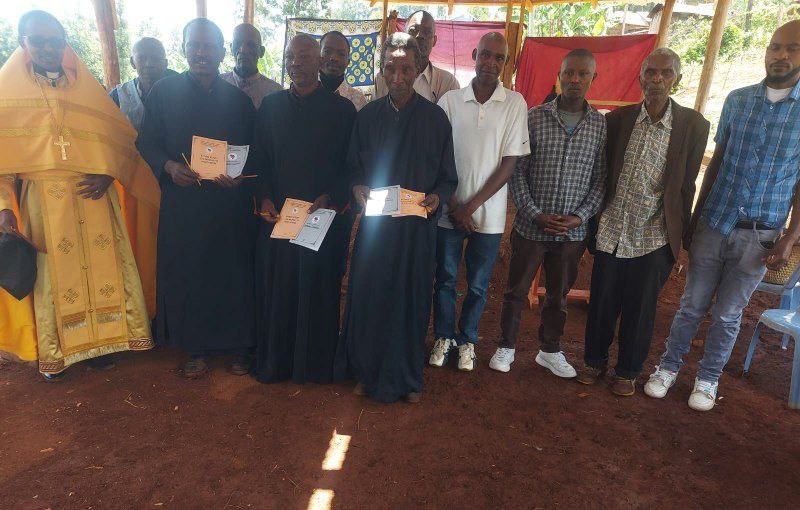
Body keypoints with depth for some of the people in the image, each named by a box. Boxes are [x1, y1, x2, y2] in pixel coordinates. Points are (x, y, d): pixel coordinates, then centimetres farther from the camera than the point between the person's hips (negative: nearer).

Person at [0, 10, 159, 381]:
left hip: (93, 200, 2)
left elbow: (120, 138, 8)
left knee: (100, 268, 5)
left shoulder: (86, 87, 10)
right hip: (43, 204, -1)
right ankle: (53, 351, 21)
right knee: (52, 275, 5)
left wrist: (107, 173, -9)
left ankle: (100, 339, 21)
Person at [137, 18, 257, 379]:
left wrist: (241, 175, -13)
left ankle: (237, 346, 22)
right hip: (182, 203, 0)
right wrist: (169, 166, -15)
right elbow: (148, 142, 4)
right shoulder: (164, 92, 3)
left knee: (233, 273, 5)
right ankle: (196, 348, 24)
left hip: (230, 204, 0)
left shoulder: (238, 99, 5)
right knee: (187, 275, 6)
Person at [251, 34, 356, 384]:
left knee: (319, 291, 6)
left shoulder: (342, 109, 1)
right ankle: (274, 362, 26)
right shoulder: (271, 105, 10)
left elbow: (351, 166, 0)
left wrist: (331, 198, -13)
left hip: (326, 216, -2)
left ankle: (315, 364, 24)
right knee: (276, 289, 9)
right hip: (277, 214, 3)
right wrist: (265, 197, -3)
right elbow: (260, 158, 11)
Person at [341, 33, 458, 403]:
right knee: (368, 297, 6)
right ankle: (367, 371, 27)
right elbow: (353, 167, 10)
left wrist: (437, 197, -17)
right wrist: (357, 188, -11)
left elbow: (448, 177, 2)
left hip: (417, 225, -1)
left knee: (411, 299, 7)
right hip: (374, 223, 2)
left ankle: (408, 378, 26)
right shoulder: (367, 116, 5)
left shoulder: (435, 117, 0)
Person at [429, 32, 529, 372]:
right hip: (449, 210, 1)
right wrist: (453, 206, -7)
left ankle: (467, 340, 33)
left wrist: (471, 205, -11)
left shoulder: (515, 104, -3)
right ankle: (443, 336, 34)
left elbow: (510, 163, -6)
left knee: (478, 286, 12)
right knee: (445, 279, 13)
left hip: (488, 214, 0)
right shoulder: (450, 101, -1)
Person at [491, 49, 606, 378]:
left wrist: (580, 216, -10)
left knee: (559, 294, 16)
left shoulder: (601, 124, 2)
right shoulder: (535, 117, -4)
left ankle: (550, 350, 34)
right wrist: (536, 215, -13)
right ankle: (506, 346, 28)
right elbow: (517, 170, -6)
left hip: (573, 231, 2)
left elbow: (600, 178, 3)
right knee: (516, 291, 10)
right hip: (531, 225, -2)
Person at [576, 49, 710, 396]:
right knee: (602, 304, 11)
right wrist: (593, 220, 3)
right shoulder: (617, 119, 1)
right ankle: (595, 361, 33)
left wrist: (680, 237, 2)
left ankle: (628, 371, 31)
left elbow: (686, 185, 0)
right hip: (611, 231, 1)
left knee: (639, 311, 11)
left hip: (654, 237, -1)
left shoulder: (693, 125, -3)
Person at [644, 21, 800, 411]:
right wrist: (694, 216, 6)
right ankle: (669, 366, 27)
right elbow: (716, 162, 7)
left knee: (728, 314, 10)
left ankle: (708, 378, 29)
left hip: (760, 235, -1)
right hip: (713, 224, 1)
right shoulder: (737, 100, 2)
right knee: (692, 305, 10)